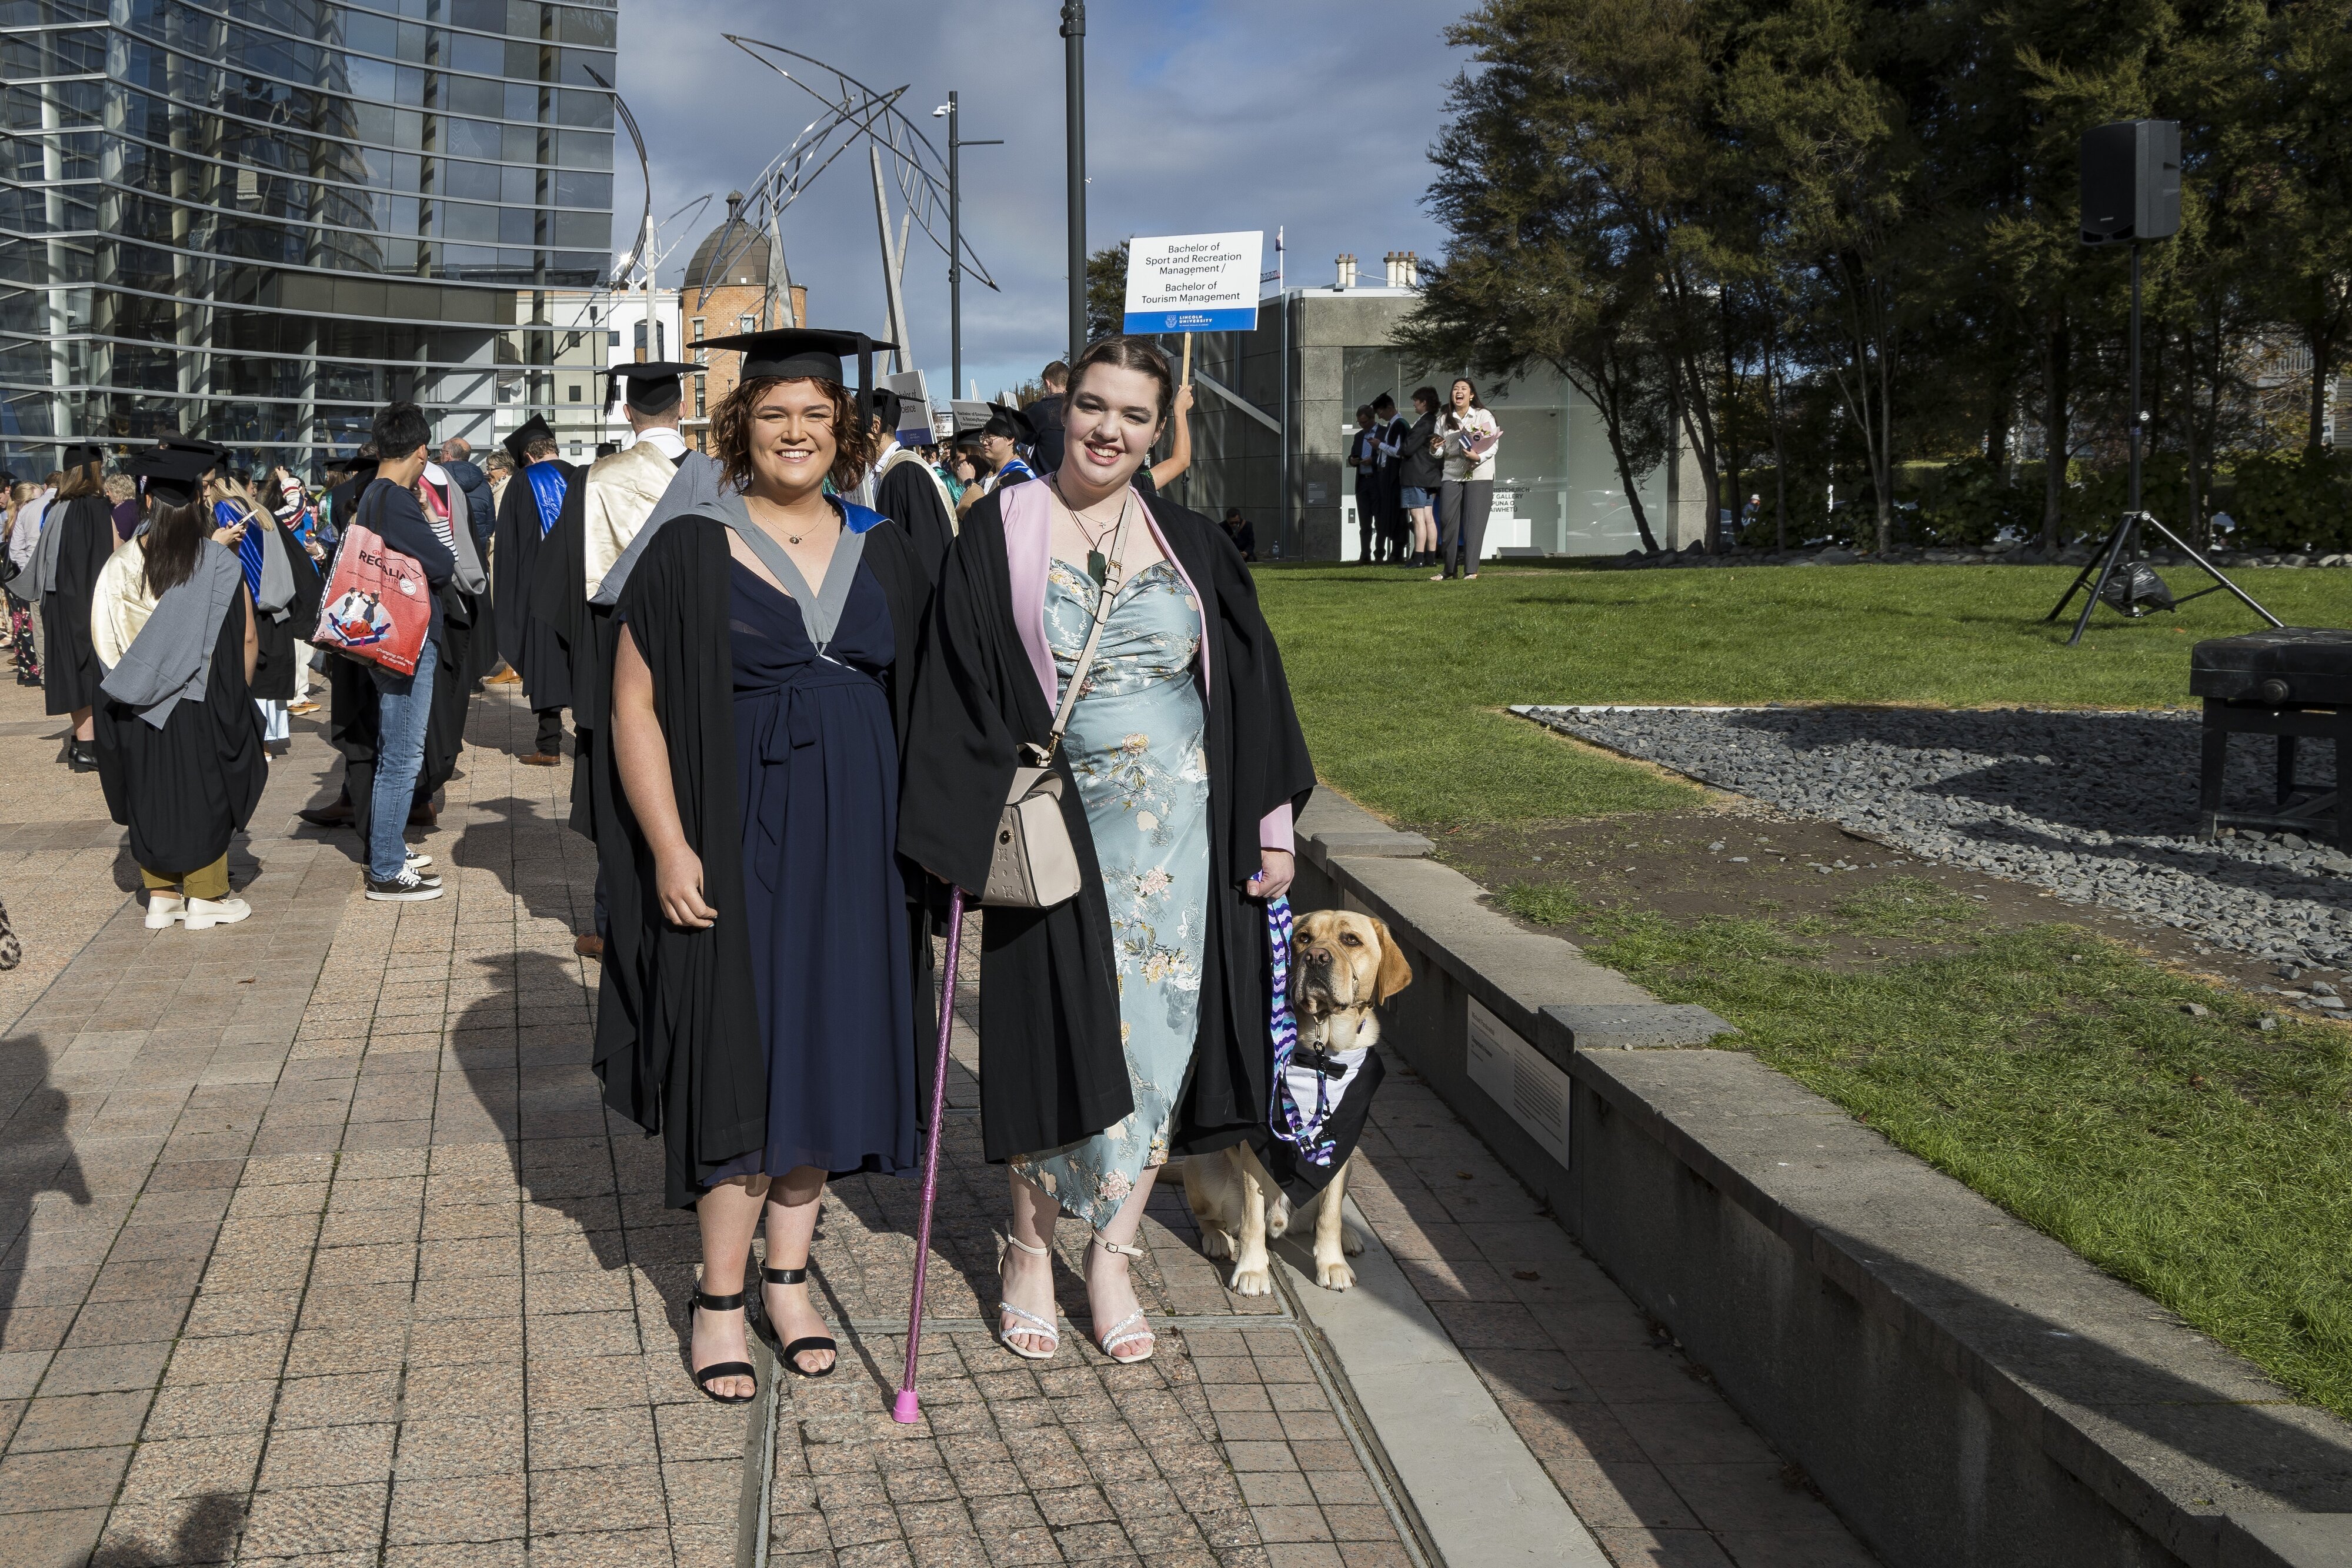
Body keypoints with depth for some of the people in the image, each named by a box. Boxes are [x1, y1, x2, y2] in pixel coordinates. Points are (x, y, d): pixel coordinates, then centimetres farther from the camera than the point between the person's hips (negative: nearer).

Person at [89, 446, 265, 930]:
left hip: (138, 706, 3)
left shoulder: (122, 564, -3)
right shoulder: (220, 563, -12)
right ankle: (206, 897, 11)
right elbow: (247, 638, -9)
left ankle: (161, 895, 18)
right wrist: (238, 692, 5)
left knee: (152, 792, 13)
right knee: (204, 793, 7)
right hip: (202, 704, -3)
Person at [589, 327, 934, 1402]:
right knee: (741, 1057, 0)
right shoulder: (690, 552, -4)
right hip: (735, 839, -4)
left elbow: (924, 704, 13)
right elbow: (636, 705, -6)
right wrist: (669, 847, -14)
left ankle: (788, 1274, 24)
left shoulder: (886, 556, 7)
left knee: (826, 1051, 10)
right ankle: (719, 1298, 14)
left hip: (853, 844, 4)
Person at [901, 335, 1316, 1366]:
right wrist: (959, 833, -9)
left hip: (1175, 835, 3)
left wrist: (1272, 825, 6)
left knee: (1155, 1038, 5)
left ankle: (1112, 1259, 19)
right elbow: (958, 684, -4)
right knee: (1058, 1039, 2)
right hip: (1056, 831, -3)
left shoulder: (1189, 545, 6)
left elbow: (1250, 688, 9)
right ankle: (1032, 1251, 21)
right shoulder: (1001, 534, -2)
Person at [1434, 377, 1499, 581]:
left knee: (1474, 522, -6)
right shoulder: (1444, 420, 10)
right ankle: (1448, 568, 6)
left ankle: (1471, 570, -6)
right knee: (1449, 521, -2)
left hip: (1479, 475, -3)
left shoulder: (1484, 416, 1)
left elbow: (1493, 445, -5)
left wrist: (1478, 457, -22)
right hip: (1452, 475, 3)